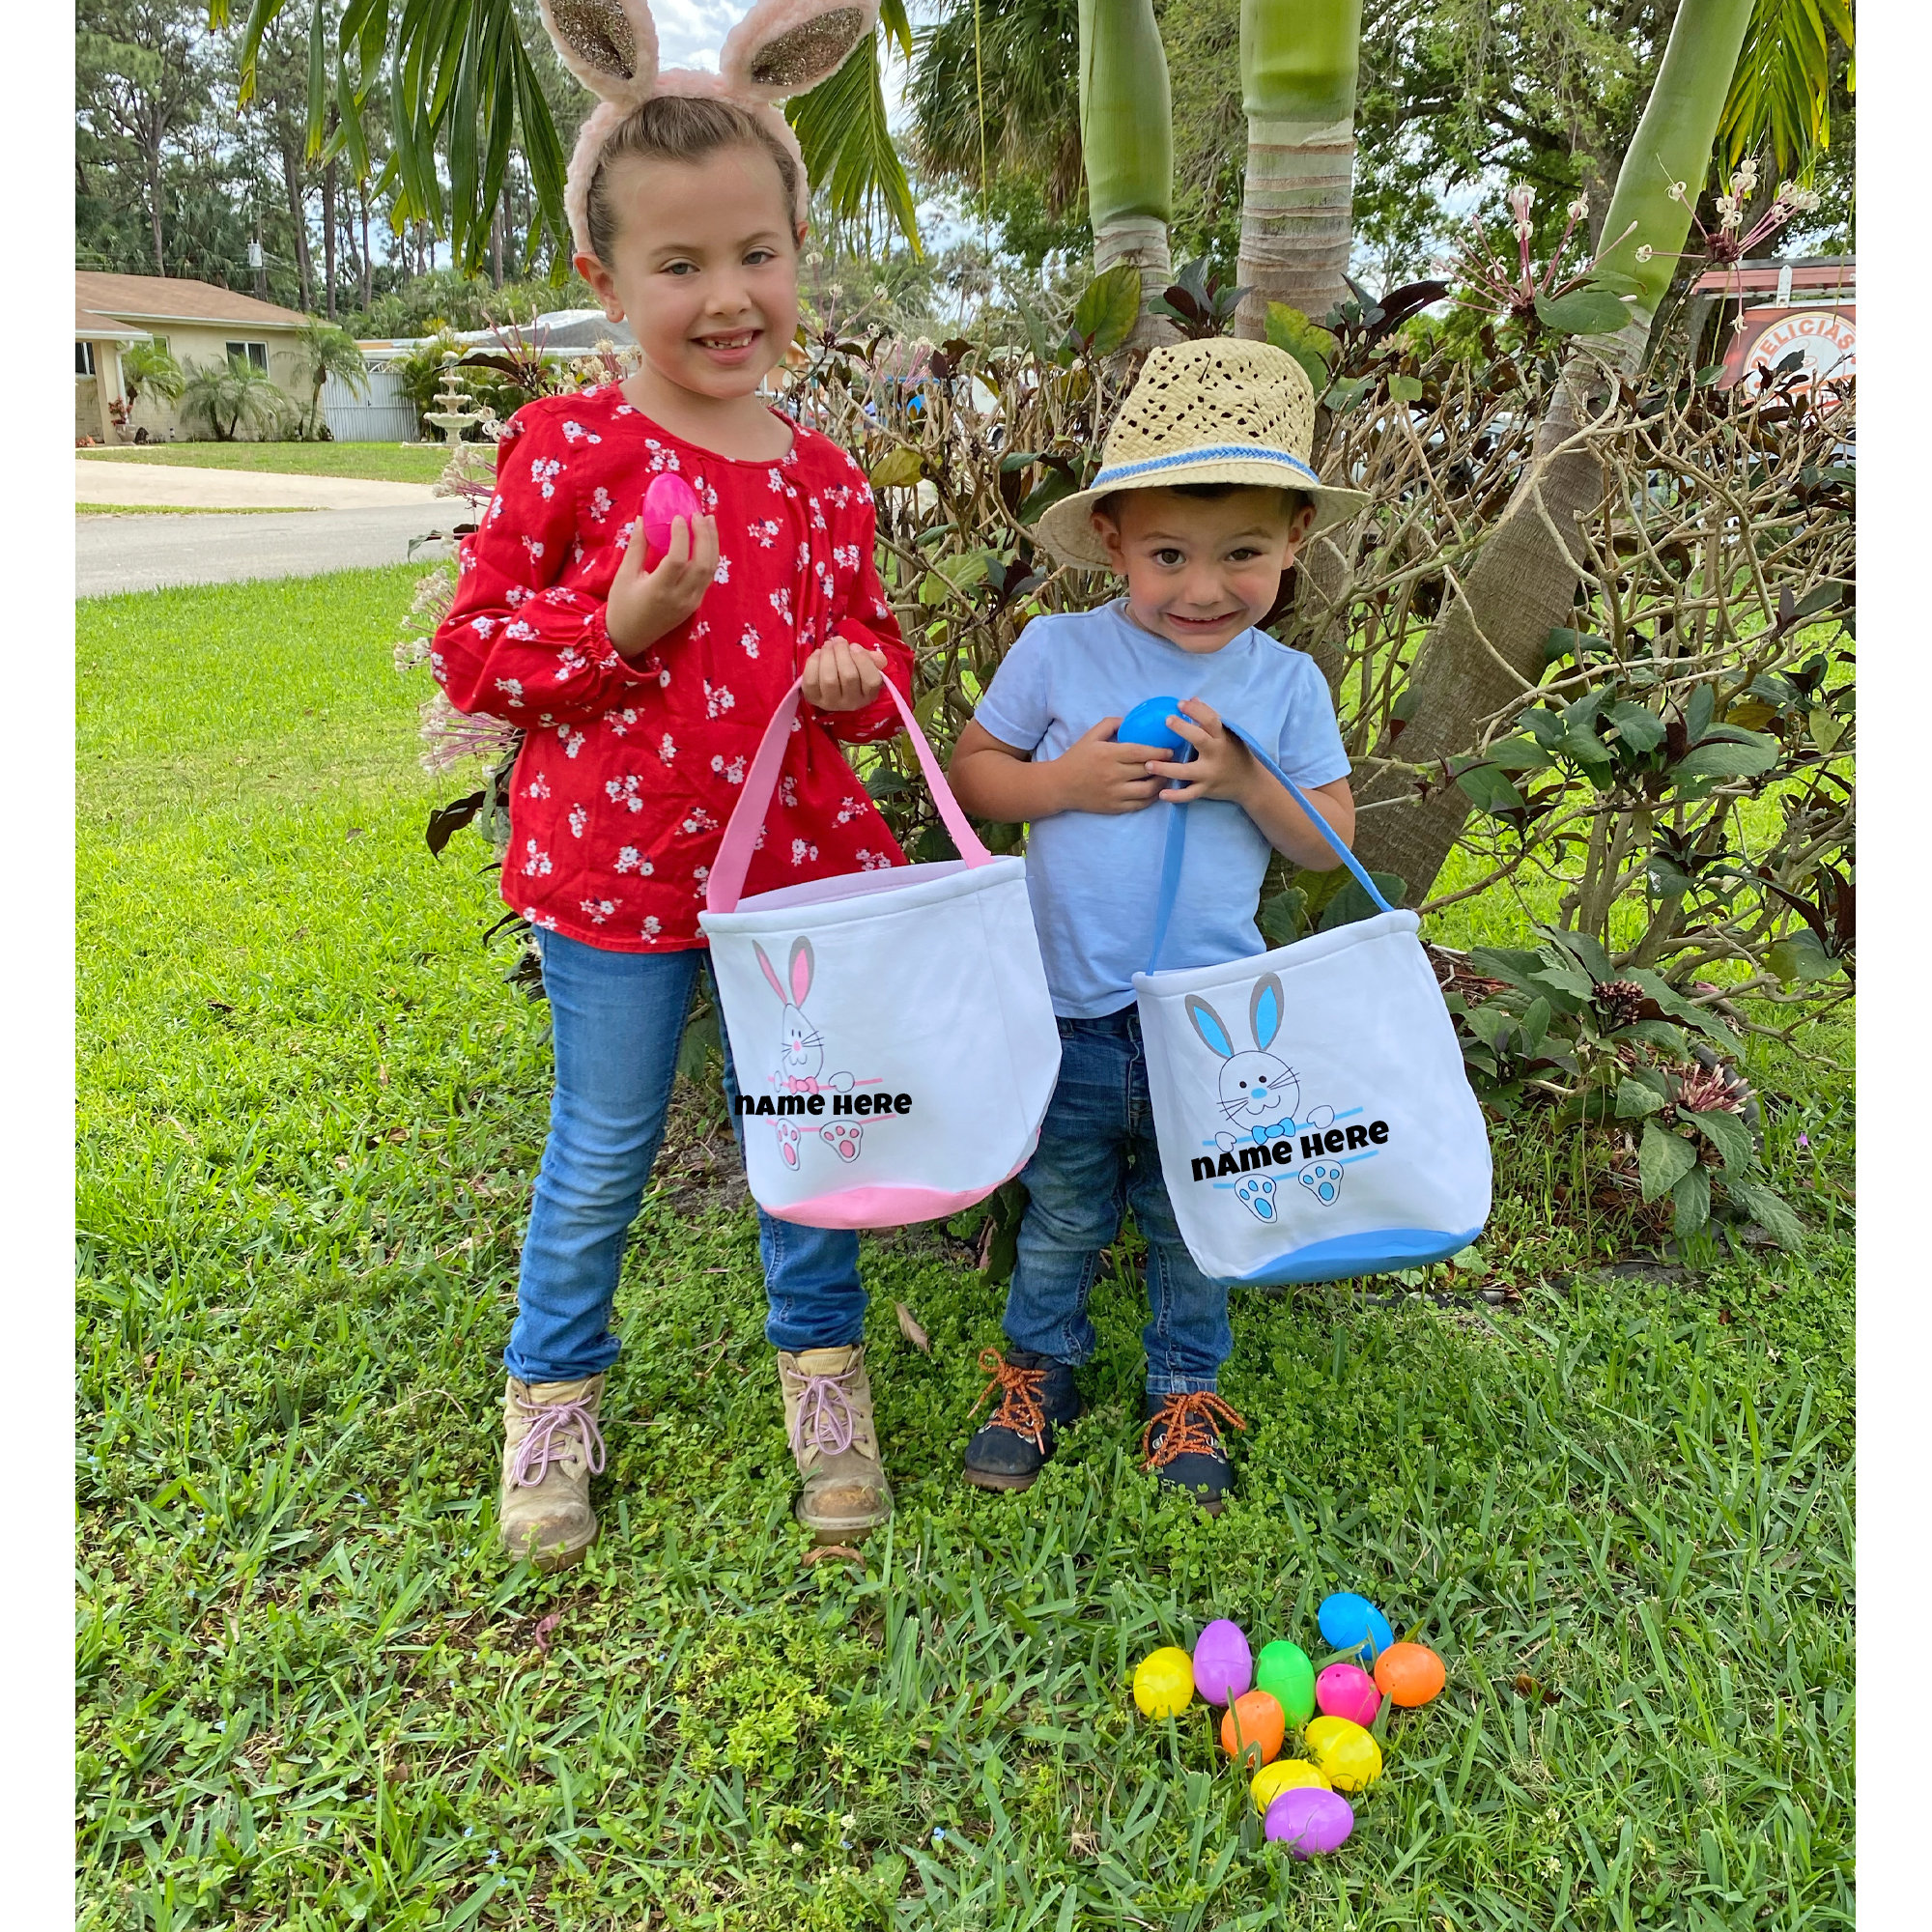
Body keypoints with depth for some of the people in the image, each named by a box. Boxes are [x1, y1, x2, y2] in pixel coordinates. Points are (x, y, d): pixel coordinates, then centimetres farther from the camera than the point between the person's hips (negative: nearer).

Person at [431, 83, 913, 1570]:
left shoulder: (824, 475, 5)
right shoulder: (568, 451, -7)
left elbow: (870, 645, 16)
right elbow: (472, 652, -5)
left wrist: (857, 671, -8)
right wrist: (618, 625, -21)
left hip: (801, 856, 3)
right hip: (616, 864, -3)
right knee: (603, 1155, 11)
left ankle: (823, 1363, 37)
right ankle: (555, 1389, 35)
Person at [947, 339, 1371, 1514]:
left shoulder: (1287, 682, -3)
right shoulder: (1057, 652, -6)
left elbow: (1331, 843, 0)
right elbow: (973, 772, 0)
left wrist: (1246, 779, -17)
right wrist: (1066, 779, -17)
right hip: (1072, 1010, 0)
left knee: (1192, 1225, 17)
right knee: (1063, 1216, 17)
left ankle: (1187, 1389, 39)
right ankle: (1041, 1368, 41)